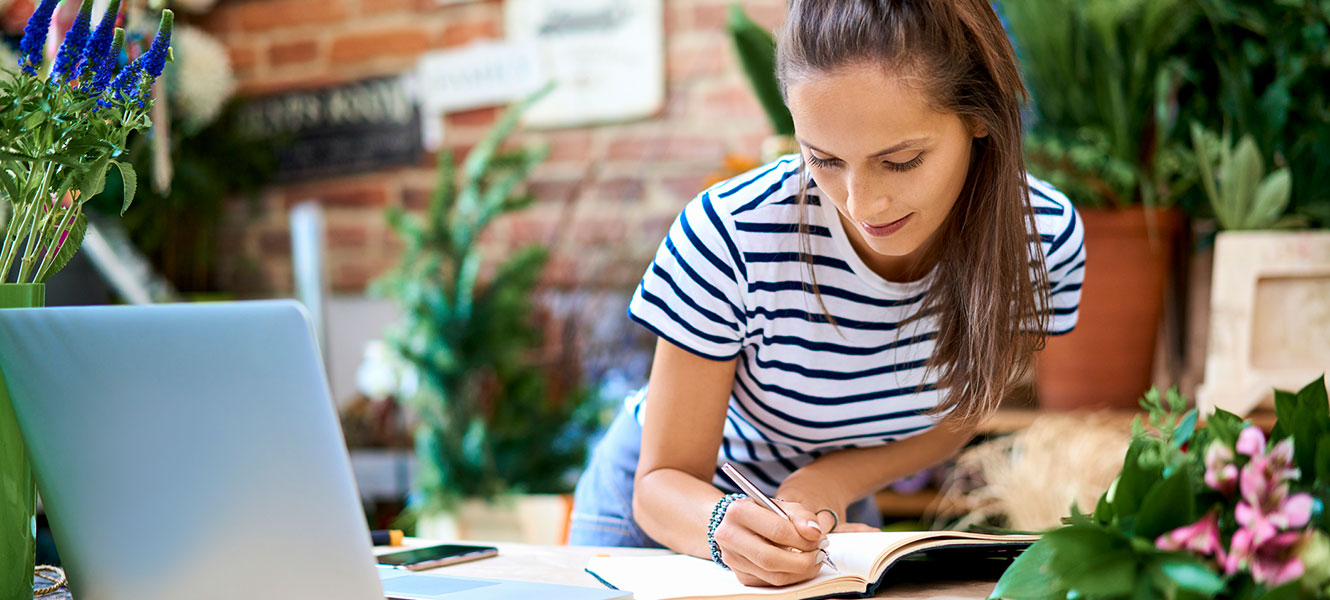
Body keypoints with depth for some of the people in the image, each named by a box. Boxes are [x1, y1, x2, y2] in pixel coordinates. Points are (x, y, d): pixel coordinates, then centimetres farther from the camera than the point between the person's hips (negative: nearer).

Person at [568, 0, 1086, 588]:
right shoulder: (729, 237, -33)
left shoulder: (1043, 239, -23)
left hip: (834, 508, 3)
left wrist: (823, 485, -23)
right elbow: (664, 480, -24)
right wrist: (726, 526, -47)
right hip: (687, 499, -3)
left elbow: (954, 415, -5)